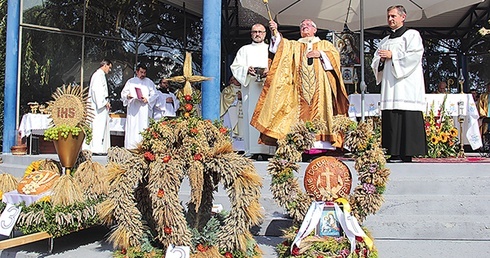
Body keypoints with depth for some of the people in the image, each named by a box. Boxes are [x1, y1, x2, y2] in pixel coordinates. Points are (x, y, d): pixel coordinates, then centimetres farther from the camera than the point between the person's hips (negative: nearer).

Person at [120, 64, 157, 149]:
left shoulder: (149, 82, 12)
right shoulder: (130, 81, 13)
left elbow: (154, 94, 7)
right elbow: (123, 93, 11)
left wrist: (147, 99, -11)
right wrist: (127, 96, -12)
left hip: (144, 108, 0)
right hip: (132, 109, 1)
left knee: (143, 127, -6)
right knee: (132, 127, -4)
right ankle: (131, 145, -2)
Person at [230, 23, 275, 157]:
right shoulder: (244, 50, 22)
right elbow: (235, 66, 10)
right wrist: (247, 70, -10)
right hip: (249, 87, 1)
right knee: (250, 115, -7)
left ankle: (268, 148, -9)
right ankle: (251, 149, -7)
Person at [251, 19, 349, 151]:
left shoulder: (324, 44, 21)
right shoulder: (294, 45, 23)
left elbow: (335, 54, 6)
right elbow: (281, 45, 6)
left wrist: (321, 54, -7)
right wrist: (275, 32, -10)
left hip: (319, 87, -1)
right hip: (300, 87, 2)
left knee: (319, 109, -11)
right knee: (301, 112, -7)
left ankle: (320, 142, -13)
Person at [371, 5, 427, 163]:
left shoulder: (412, 35, 6)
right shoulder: (385, 41, 26)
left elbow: (414, 56, -10)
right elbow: (375, 63, 23)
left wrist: (392, 55, -8)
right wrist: (381, 59, 1)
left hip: (405, 87, -6)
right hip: (389, 87, 6)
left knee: (406, 119, -12)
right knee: (390, 120, -1)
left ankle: (405, 154, -11)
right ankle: (394, 154, 0)